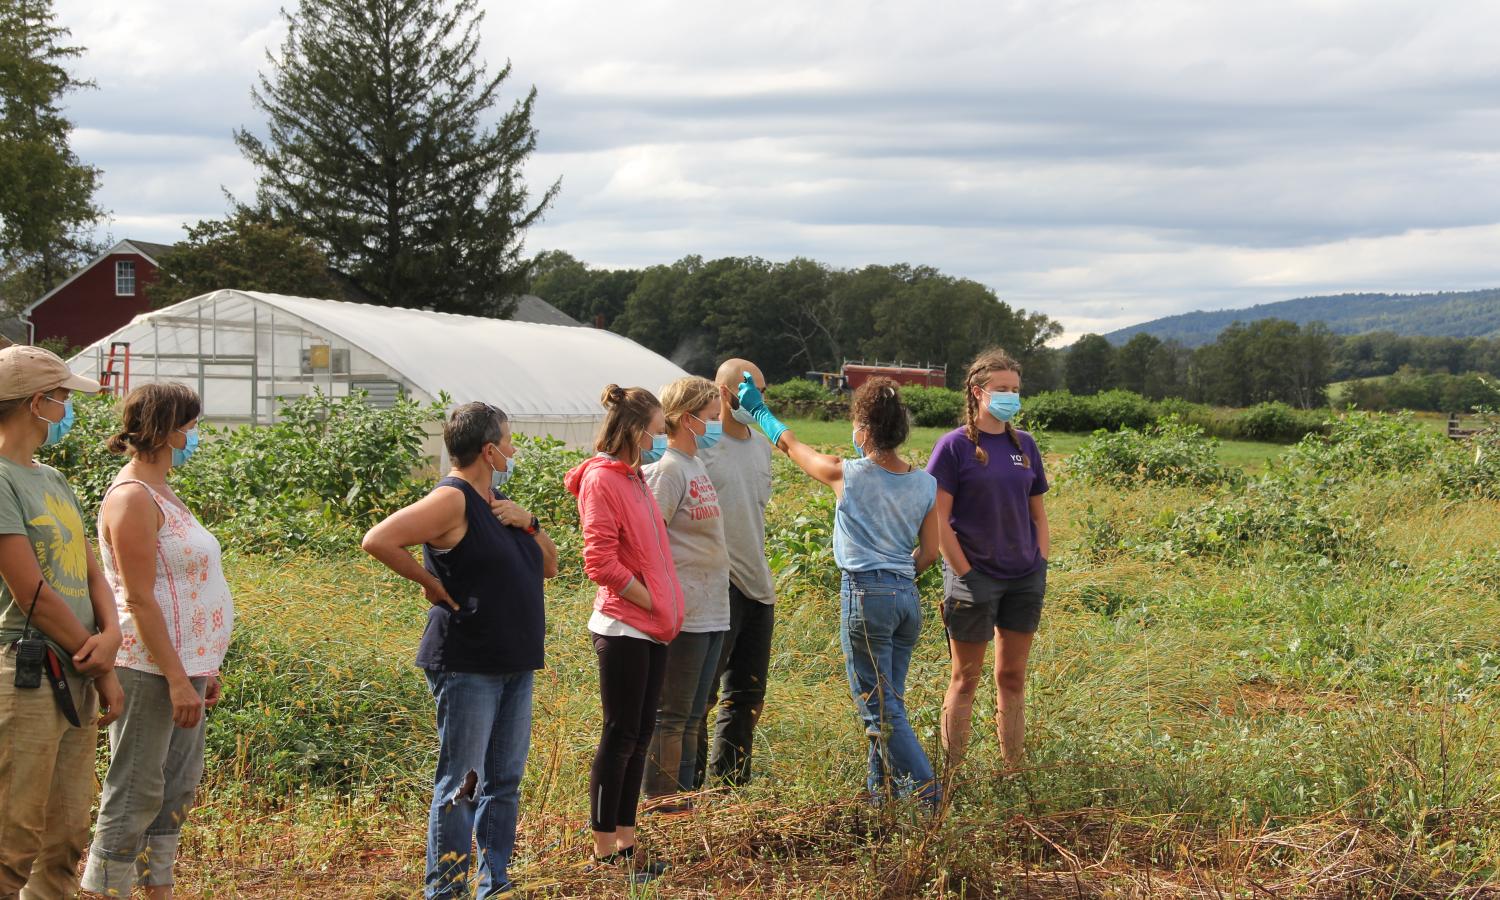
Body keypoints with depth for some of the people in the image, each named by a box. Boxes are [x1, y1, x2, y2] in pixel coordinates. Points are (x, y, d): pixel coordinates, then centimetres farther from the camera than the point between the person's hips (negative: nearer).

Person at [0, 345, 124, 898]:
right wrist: (101, 667, -6)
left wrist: (110, 634, -4)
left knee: (65, 841, 13)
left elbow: (91, 574, 17)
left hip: (75, 680, 9)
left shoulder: (52, 480, 17)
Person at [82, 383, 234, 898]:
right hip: (150, 667, -10)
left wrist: (203, 669, 20)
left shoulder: (161, 493, 16)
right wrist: (177, 678, -21)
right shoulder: (132, 497, -14)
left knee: (178, 789, 13)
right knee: (136, 793, -5)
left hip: (182, 663, 10)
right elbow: (139, 599, -19)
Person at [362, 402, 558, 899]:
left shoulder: (499, 503, 15)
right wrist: (430, 583, -16)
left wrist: (529, 522, 1)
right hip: (467, 666, -9)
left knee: (504, 781, 12)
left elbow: (548, 566, 18)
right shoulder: (452, 500, -13)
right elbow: (377, 540, -22)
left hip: (515, 666, 9)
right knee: (461, 784, -4)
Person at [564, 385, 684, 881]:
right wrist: (652, 602, -13)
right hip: (624, 628, -9)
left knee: (639, 738, 12)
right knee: (620, 737, -3)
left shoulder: (634, 478, 14)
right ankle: (605, 852, 5)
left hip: (653, 628, 9)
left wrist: (666, 608, 12)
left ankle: (625, 842, 19)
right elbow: (601, 563, -19)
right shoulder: (601, 481, -14)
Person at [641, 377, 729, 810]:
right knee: (671, 716, -1)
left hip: (711, 612, 9)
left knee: (692, 716, 14)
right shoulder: (668, 469, -14)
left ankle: (682, 800, 22)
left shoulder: (696, 466, 14)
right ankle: (662, 805, 6)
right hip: (683, 613, -9)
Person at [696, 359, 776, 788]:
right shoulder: (700, 443, -11)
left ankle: (729, 785, 22)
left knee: (747, 695, 13)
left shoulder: (761, 443, 14)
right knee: (699, 693, -6)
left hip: (758, 586, 8)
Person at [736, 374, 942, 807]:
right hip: (908, 597, 6)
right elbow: (929, 553, 8)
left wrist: (757, 408, 24)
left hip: (865, 595, -6)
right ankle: (884, 790, 21)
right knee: (888, 701, 16)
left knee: (879, 705, -1)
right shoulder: (926, 484, 3)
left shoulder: (847, 475, -8)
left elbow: (789, 444, 7)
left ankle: (926, 791, -6)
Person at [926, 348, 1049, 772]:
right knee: (966, 679, 3)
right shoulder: (954, 446, -8)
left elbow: (1038, 511, 14)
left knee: (1012, 677, 11)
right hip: (975, 578, -5)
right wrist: (965, 573, -13)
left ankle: (1014, 768, 19)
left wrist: (1042, 563, 4)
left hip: (1024, 579, 5)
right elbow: (938, 518, -10)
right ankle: (952, 772, 10)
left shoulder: (1024, 445, 7)